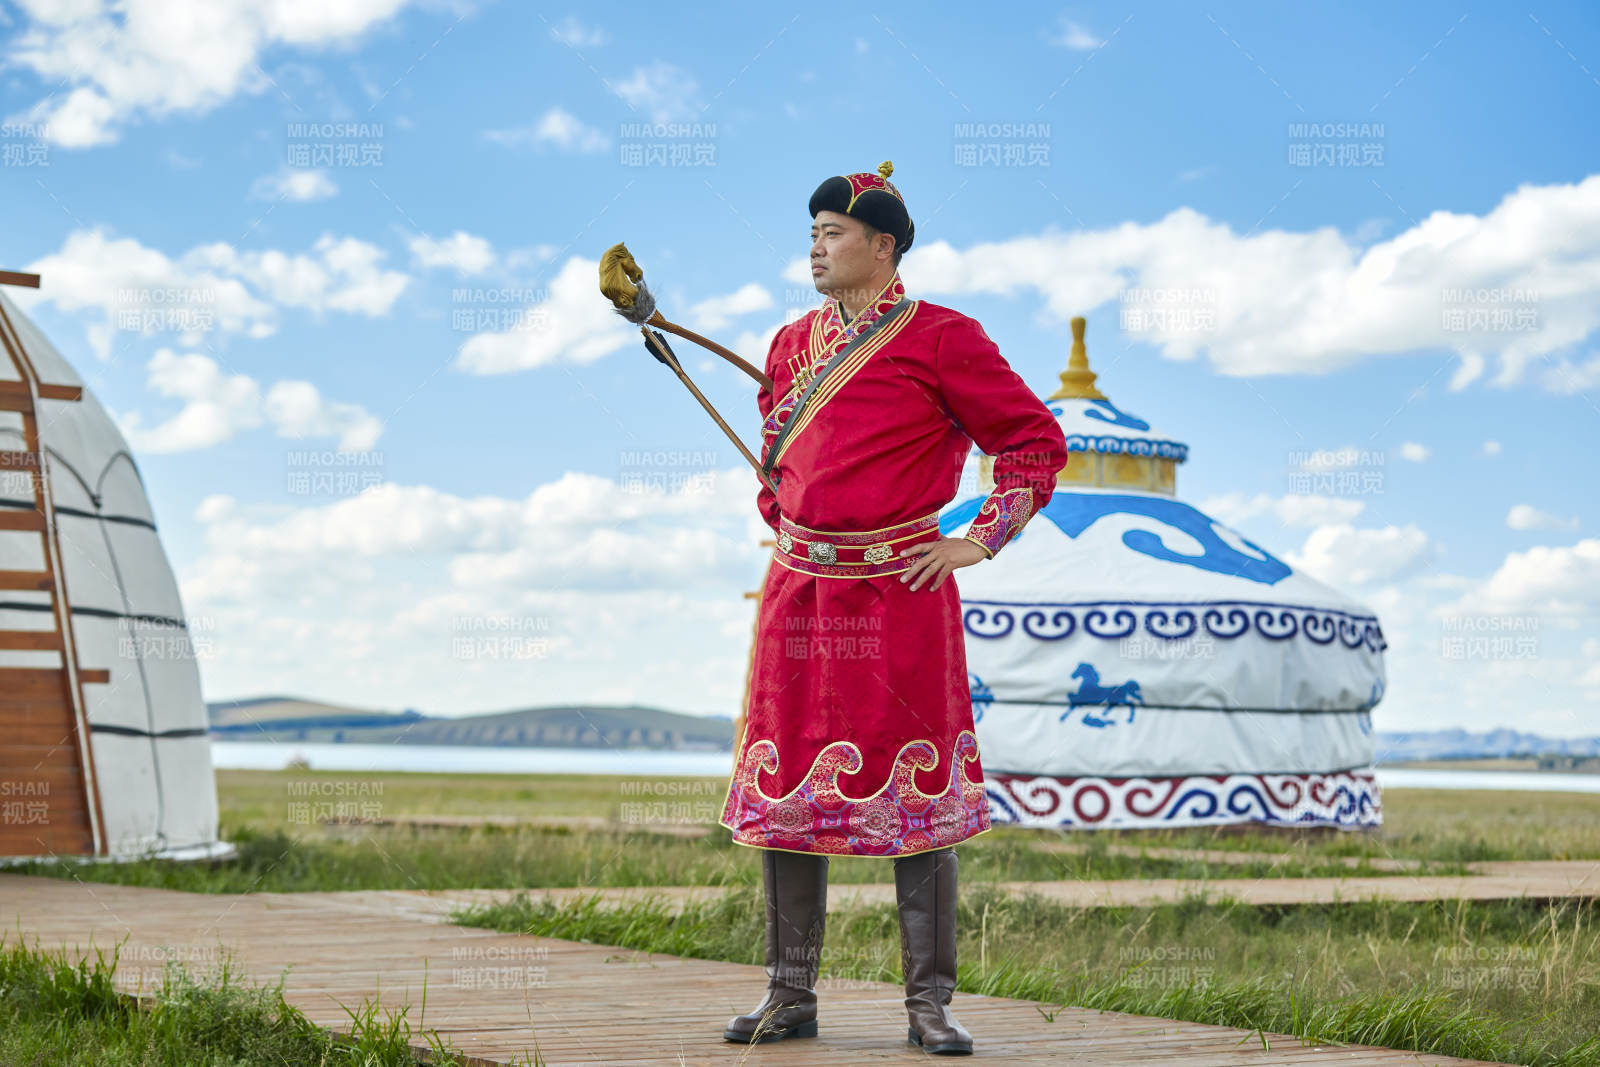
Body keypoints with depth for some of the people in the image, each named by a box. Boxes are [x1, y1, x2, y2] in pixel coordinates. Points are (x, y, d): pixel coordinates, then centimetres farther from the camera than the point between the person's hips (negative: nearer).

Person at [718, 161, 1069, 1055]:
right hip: (799, 587, 5)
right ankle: (791, 996, 14)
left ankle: (930, 1004, 5)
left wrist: (979, 542, -7)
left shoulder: (941, 339, -3)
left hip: (901, 588, -5)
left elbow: (1037, 443, -1)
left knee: (915, 789, -3)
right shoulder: (793, 343, 14)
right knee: (788, 784, 5)